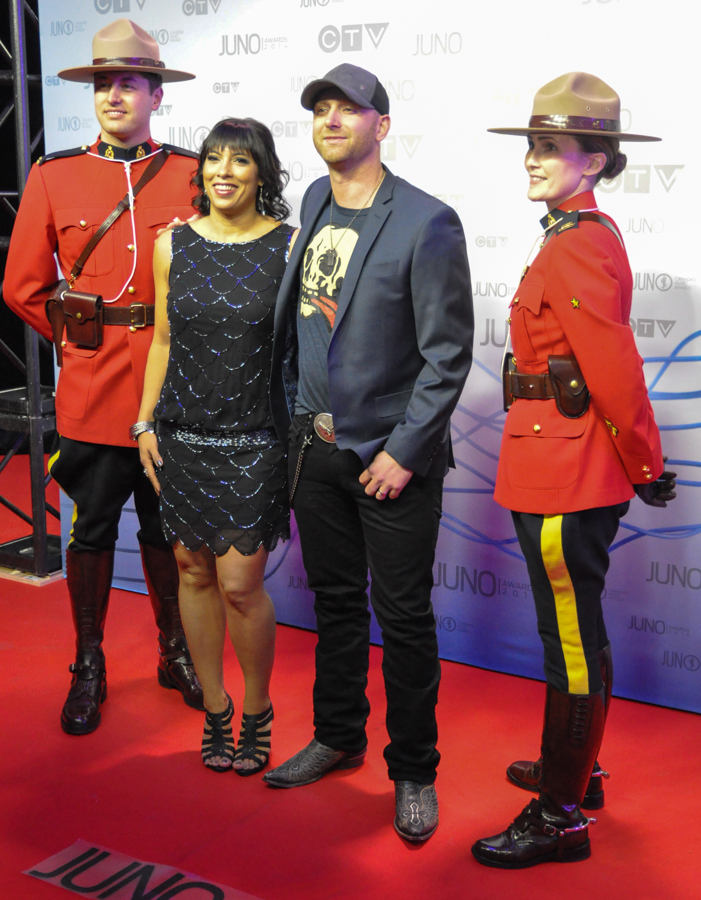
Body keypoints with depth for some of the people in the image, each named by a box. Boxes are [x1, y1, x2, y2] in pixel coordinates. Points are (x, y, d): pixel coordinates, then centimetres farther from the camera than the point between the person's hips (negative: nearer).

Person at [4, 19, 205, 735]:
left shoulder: (192, 175, 2)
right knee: (92, 530, 8)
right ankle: (88, 667, 24)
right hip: (91, 389, 0)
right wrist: (83, 341, 5)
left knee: (166, 527, 13)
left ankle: (174, 651, 31)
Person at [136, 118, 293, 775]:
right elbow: (163, 340, 11)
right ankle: (214, 708, 28)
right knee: (193, 572, 10)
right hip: (183, 437, 3)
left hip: (254, 441, -3)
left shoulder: (290, 246, -4)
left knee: (240, 585, -4)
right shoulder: (172, 246, 5)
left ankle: (256, 710, 20)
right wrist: (145, 424, 7)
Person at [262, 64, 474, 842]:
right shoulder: (314, 202, 8)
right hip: (316, 445, 6)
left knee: (403, 617, 4)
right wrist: (292, 415, 12)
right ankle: (337, 737, 36)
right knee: (335, 600, 18)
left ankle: (413, 771, 21)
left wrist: (403, 451, -16)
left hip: (391, 455, -6)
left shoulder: (426, 224, -14)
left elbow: (448, 354, -14)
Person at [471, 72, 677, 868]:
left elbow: (615, 370, -22)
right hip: (565, 470, 10)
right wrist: (641, 465, 17)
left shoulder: (574, 248, -19)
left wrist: (646, 468, -12)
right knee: (571, 629, 21)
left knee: (572, 639, 1)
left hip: (565, 473, -10)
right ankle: (571, 766, 38)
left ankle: (562, 816, 14)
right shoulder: (588, 235, 12)